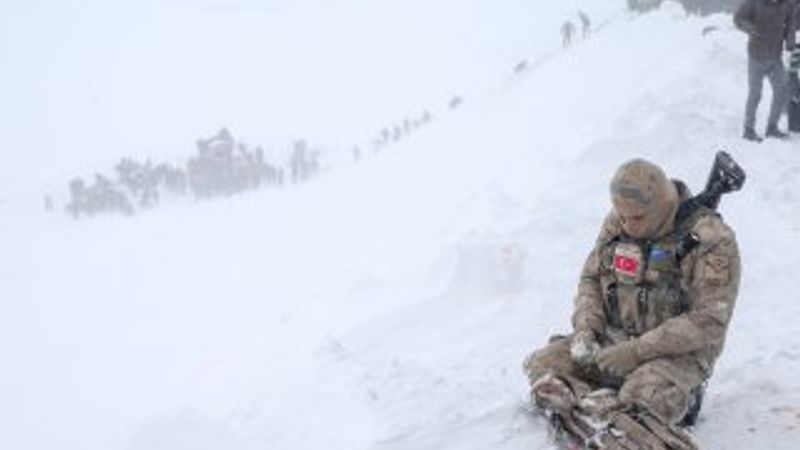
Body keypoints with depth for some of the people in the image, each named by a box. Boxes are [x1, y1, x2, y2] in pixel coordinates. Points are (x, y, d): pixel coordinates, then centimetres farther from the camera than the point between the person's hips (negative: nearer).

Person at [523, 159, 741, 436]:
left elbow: (708, 320, -20)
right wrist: (586, 328, -5)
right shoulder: (616, 224, 2)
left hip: (678, 351, -6)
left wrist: (637, 351, -25)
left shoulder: (712, 241, -16)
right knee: (542, 364, -14)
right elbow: (591, 278, 15)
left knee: (645, 396, -37)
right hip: (613, 338, 6)